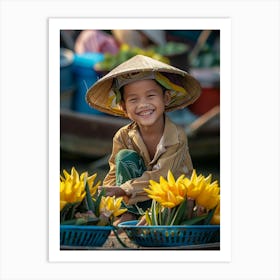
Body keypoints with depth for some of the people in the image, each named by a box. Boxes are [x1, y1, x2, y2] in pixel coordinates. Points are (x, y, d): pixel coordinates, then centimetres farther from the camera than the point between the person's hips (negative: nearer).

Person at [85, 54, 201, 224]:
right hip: (140, 202, 4)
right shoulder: (123, 137, -9)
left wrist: (124, 190, -40)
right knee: (126, 157, -19)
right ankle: (129, 214, -17)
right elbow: (114, 175, -8)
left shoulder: (178, 136, -21)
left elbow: (160, 176, -30)